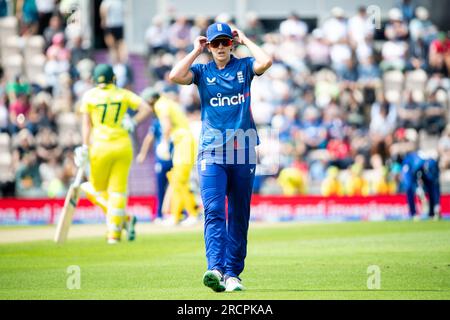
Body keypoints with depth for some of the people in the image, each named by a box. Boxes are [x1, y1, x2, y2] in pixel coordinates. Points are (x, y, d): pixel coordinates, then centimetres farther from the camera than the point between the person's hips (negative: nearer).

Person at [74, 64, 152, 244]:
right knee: (118, 190, 6)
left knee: (97, 189, 11)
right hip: (123, 146, 2)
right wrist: (132, 124, 0)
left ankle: (125, 219, -5)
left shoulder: (89, 96, 1)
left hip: (101, 147, -2)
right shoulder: (124, 94, 6)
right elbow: (146, 109, -3)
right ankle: (114, 233, 2)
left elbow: (87, 124, -4)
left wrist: (85, 148, -5)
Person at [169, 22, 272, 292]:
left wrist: (245, 40, 2)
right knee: (214, 211, -16)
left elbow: (266, 62, -12)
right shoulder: (202, 71, 9)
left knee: (239, 217, 4)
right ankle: (216, 269, -29)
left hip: (243, 152, 1)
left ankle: (232, 273, 9)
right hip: (211, 152, -1)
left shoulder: (244, 67, 9)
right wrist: (196, 50, 1)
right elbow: (175, 76, -10)